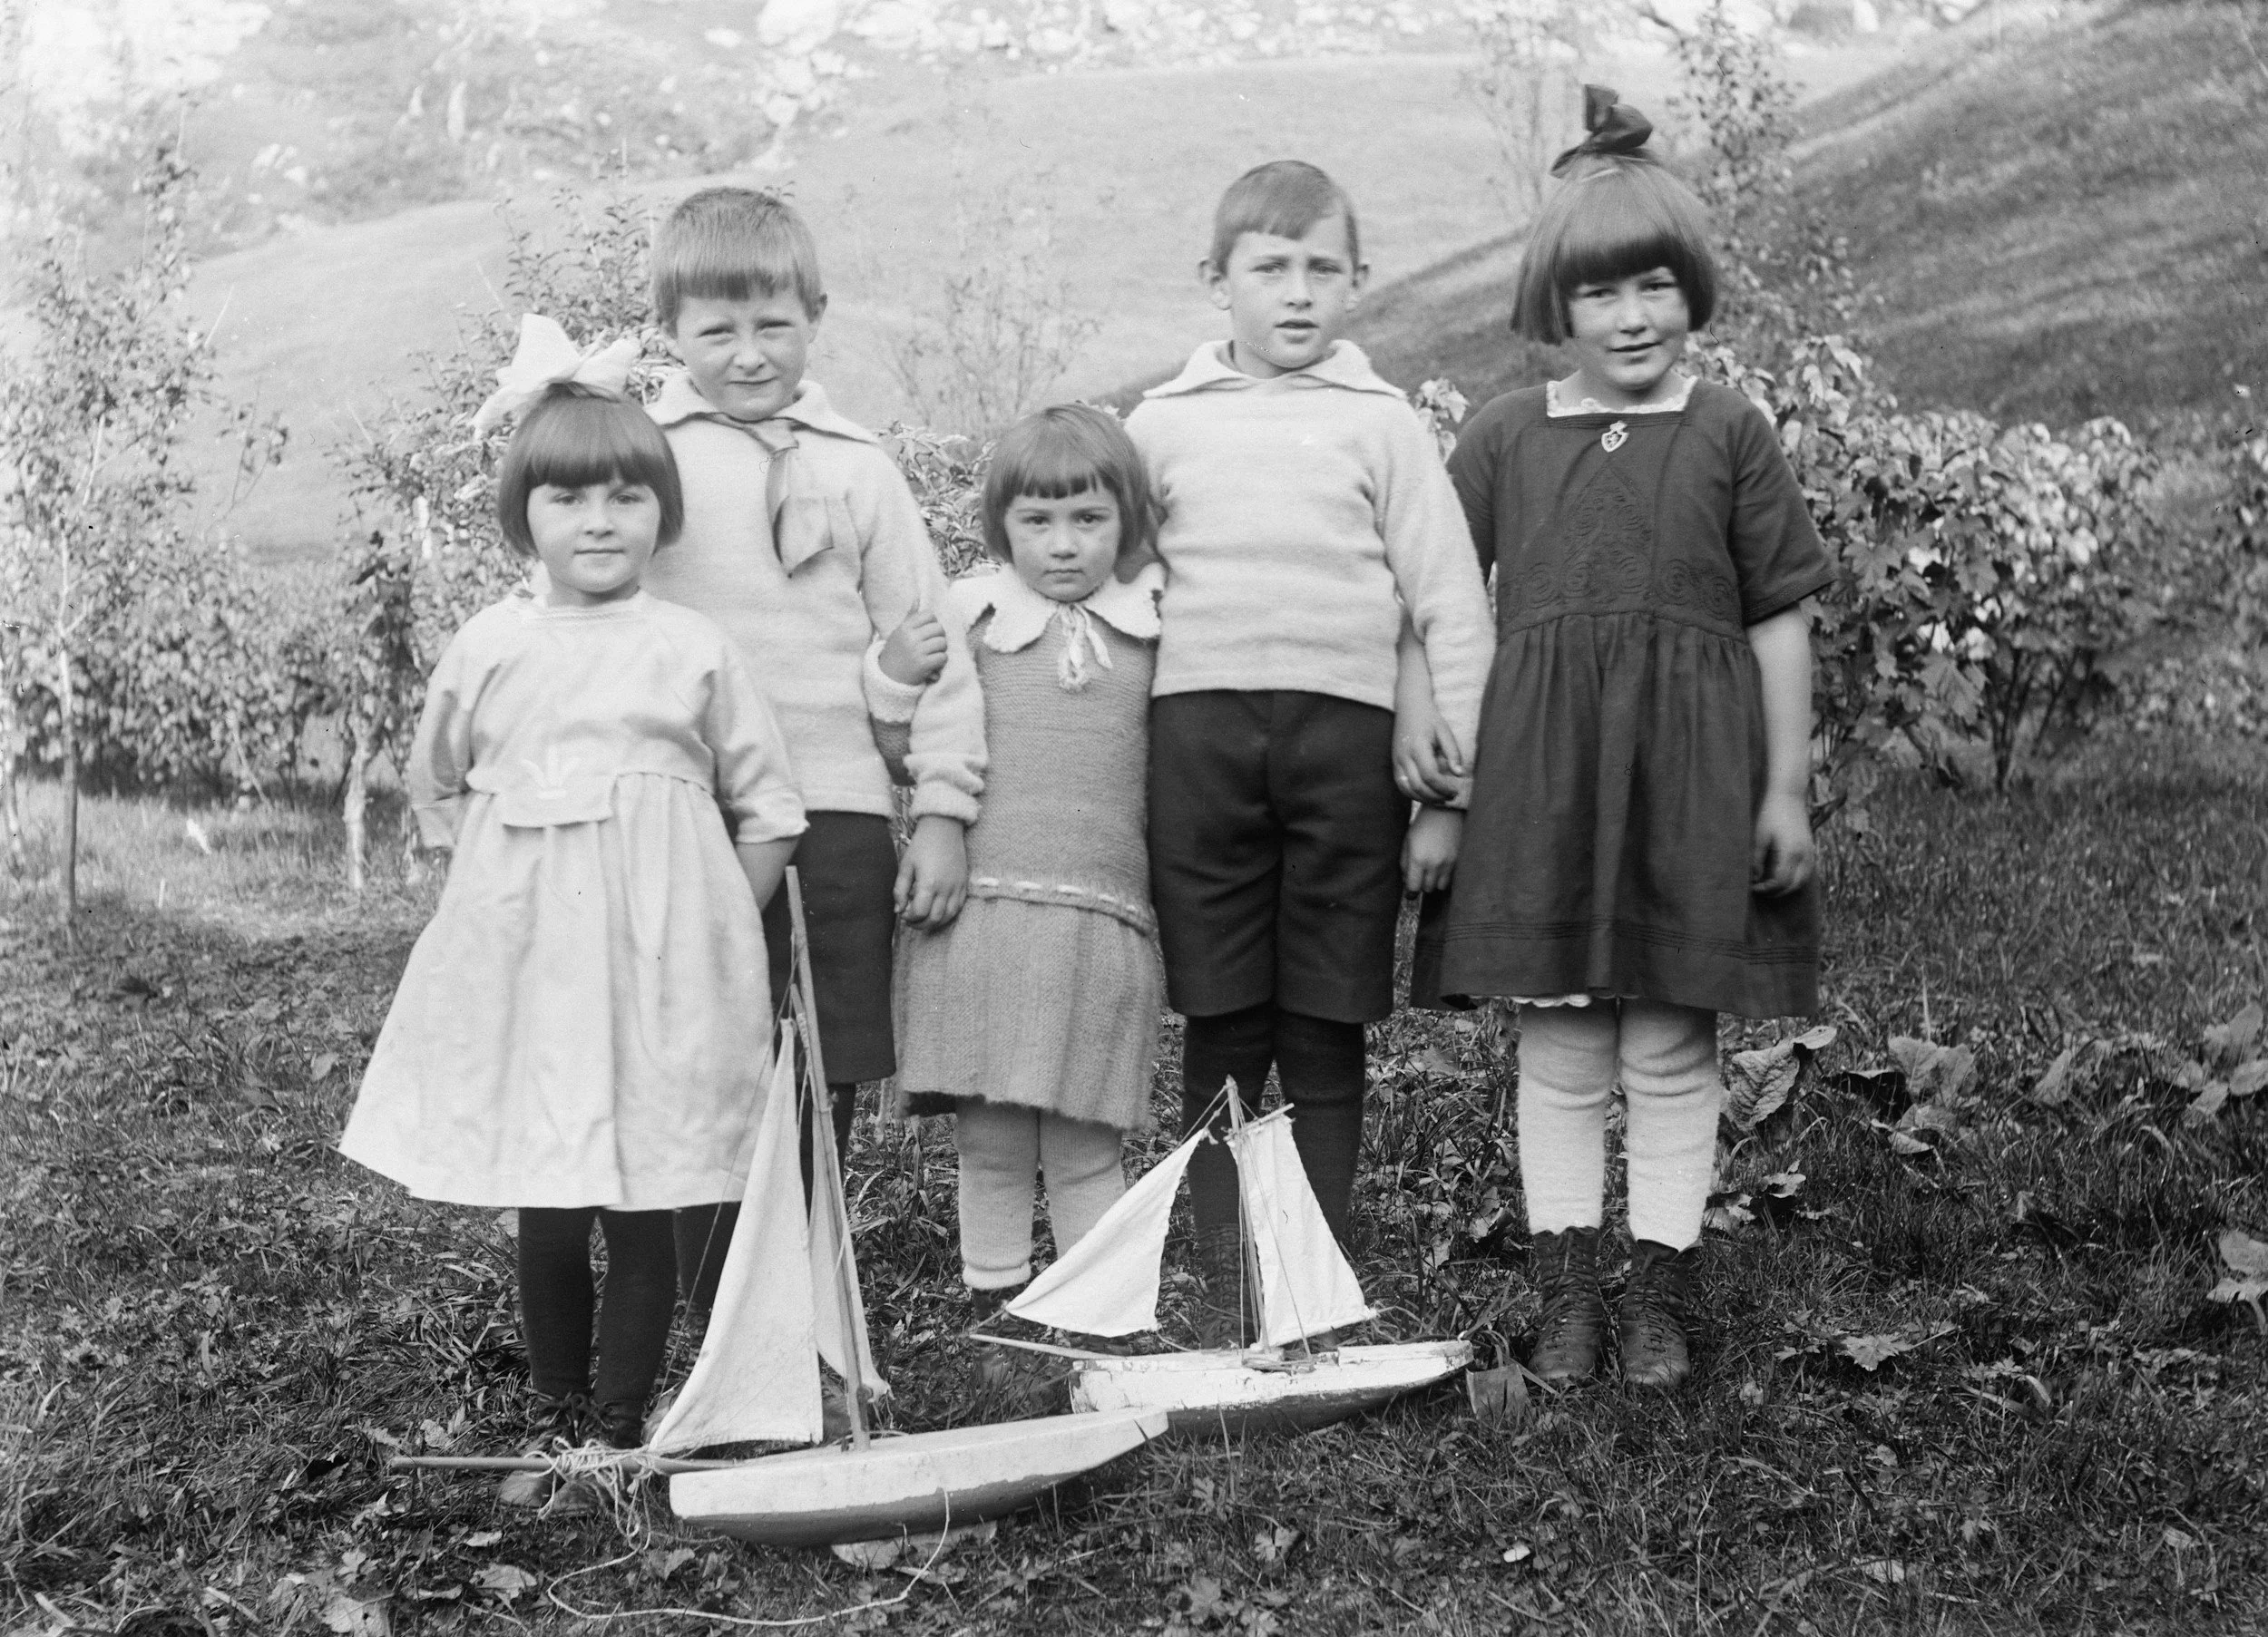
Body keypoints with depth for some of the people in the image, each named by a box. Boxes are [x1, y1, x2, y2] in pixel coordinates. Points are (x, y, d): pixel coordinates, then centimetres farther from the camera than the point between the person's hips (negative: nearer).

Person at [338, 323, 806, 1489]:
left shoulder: (694, 651, 1)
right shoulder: (488, 649, 5)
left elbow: (765, 808, 6)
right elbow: (436, 791, 18)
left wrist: (717, 929, 1)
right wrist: (503, 887, 10)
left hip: (660, 968, -1)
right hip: (524, 965, 1)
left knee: (642, 1210, 2)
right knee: (544, 1216, 6)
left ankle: (620, 1430, 16)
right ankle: (556, 1425, 22)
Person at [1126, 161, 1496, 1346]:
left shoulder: (1380, 425, 7)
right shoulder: (1162, 425, 11)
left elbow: (1453, 610, 6)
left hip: (1344, 732, 0)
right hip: (1200, 727, 1)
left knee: (1327, 1036, 4)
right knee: (1221, 1033, 3)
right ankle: (1225, 1290, 12)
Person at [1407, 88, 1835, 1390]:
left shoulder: (1729, 431, 2)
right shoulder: (1505, 437, 6)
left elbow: (1781, 620, 3)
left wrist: (1786, 787, 0)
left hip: (1688, 771, -1)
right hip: (1539, 770, 2)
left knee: (1672, 1049, 5)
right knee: (1557, 1050, 7)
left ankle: (1663, 1296, 17)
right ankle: (1568, 1297, 18)